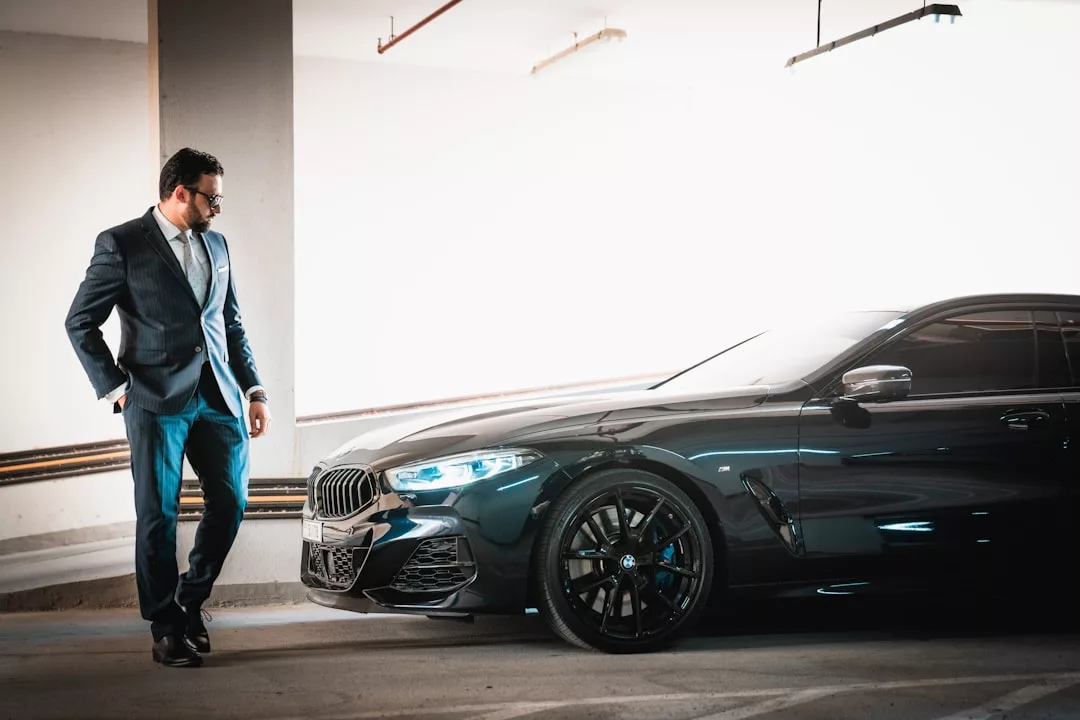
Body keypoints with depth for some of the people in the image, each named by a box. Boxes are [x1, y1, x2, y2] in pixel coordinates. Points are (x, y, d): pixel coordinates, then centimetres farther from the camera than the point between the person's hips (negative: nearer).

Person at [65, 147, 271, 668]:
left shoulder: (215, 244, 14)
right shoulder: (122, 244, -4)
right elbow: (80, 322, -2)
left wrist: (254, 390, 12)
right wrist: (114, 386, -8)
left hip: (218, 395, 6)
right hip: (157, 400, -5)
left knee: (230, 503, 6)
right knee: (158, 515, 0)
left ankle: (191, 601, 26)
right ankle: (166, 628, 11)